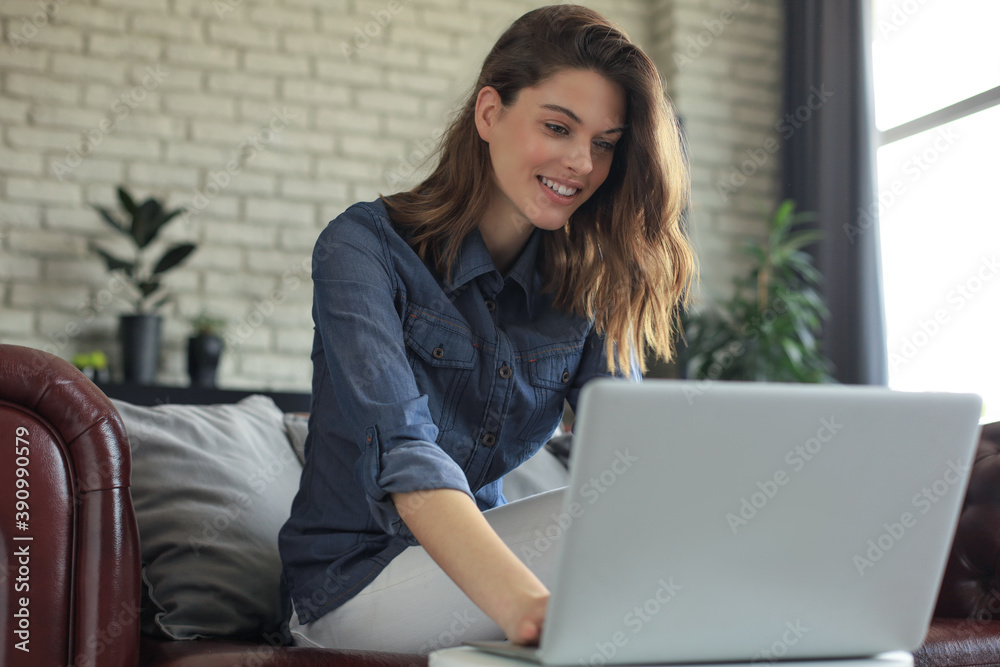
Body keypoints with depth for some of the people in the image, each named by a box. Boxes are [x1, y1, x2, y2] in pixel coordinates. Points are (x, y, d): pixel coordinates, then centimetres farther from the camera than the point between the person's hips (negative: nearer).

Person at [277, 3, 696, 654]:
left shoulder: (588, 287, 2)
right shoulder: (365, 247, -15)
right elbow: (400, 452, -30)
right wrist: (526, 605, -47)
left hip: (478, 554, 5)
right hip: (355, 578, -5)